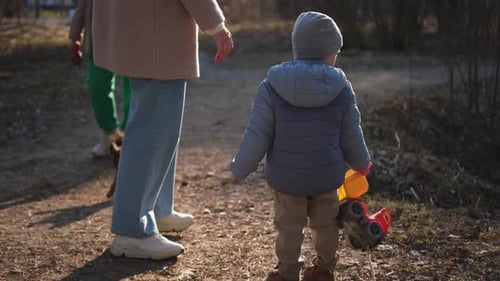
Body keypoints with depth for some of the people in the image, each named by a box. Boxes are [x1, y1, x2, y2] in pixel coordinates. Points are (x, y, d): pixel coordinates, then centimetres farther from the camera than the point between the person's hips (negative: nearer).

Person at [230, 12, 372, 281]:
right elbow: (350, 135, 3)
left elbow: (257, 135, -10)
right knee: (325, 224, 20)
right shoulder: (342, 89, -7)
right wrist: (361, 163, 22)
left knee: (289, 226, 11)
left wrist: (240, 168, 3)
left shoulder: (271, 87, -11)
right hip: (326, 177, 2)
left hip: (286, 177, -1)